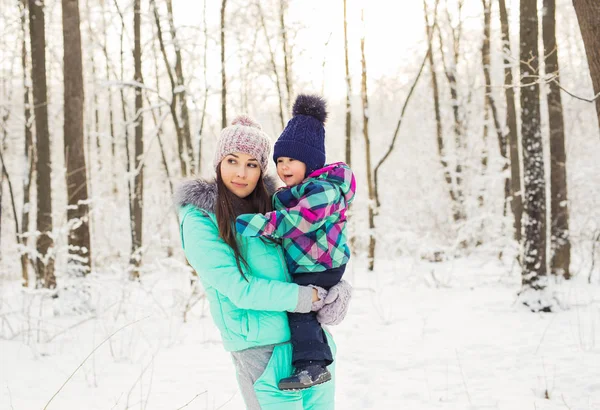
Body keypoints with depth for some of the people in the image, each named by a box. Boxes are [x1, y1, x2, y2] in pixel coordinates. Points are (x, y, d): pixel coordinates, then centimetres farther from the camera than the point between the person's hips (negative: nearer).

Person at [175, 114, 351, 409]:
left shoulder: (270, 205, 8)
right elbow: (240, 289, -15)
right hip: (263, 349, -6)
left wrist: (336, 289, -10)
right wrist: (313, 297, -16)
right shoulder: (200, 220, -9)